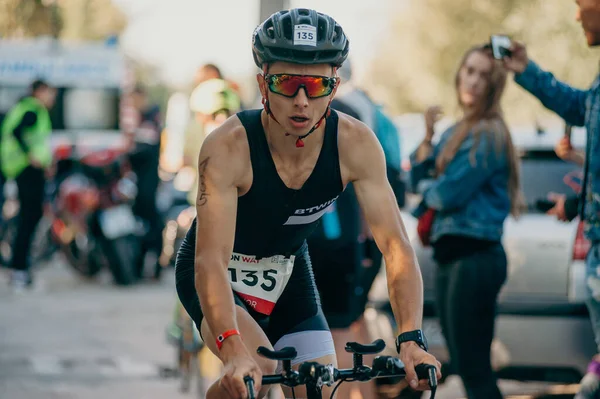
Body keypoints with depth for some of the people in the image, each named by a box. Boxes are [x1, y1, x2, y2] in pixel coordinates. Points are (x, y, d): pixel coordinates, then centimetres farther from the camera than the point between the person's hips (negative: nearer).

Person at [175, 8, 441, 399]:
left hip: (288, 277, 4)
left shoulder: (356, 144, -22)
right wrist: (234, 352, -54)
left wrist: (411, 340, -39)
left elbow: (396, 247, -24)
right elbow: (210, 261, -39)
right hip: (220, 278, -4)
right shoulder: (229, 147, -32)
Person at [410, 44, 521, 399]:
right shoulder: (456, 133, 16)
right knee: (463, 364, 12)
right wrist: (428, 136, -5)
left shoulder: (489, 135, -12)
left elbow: (448, 193, -17)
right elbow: (419, 175, 11)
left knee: (473, 367, -11)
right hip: (450, 255, 10)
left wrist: (428, 197, 6)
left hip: (475, 258, -10)